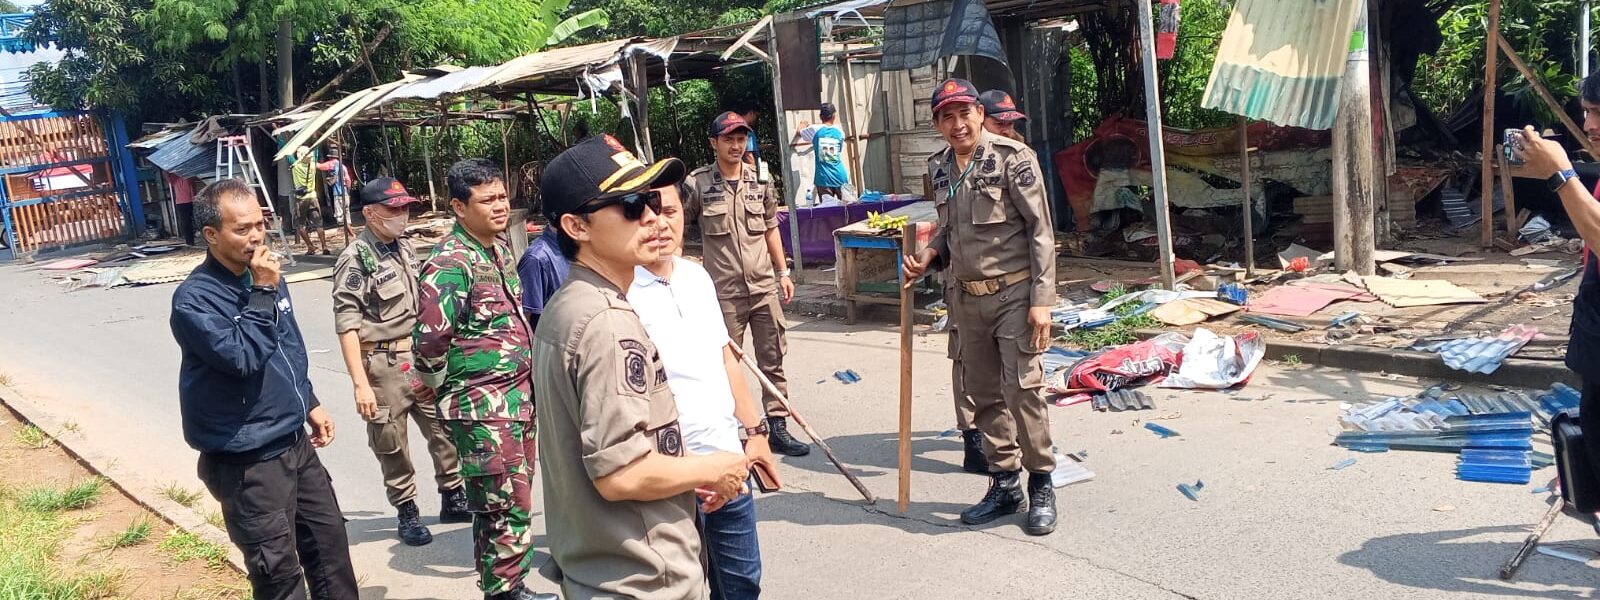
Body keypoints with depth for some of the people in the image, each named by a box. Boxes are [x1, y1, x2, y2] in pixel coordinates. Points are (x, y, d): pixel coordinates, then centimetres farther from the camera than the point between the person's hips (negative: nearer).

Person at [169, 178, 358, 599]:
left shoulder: (266, 276, 6)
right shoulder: (194, 298, -17)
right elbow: (242, 357, -30)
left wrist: (309, 403, 20)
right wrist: (262, 294, -25)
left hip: (295, 443, 7)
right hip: (246, 462, -7)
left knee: (330, 541, 16)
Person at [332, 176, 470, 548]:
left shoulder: (404, 249, 10)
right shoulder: (355, 260, -13)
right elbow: (347, 326, -16)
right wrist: (361, 384, -20)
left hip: (421, 358, 7)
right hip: (384, 364, -7)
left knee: (444, 428, 12)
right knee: (392, 446, 6)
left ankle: (453, 498, 28)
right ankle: (407, 514, 20)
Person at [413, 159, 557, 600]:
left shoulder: (500, 246, 9)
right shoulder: (451, 262, -19)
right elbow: (430, 338, -25)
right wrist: (444, 384, -8)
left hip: (519, 395, 8)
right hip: (483, 407, -8)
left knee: (513, 501, 17)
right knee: (507, 506, -2)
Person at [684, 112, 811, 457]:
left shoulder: (759, 182, 8)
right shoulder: (697, 184, -5)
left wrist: (783, 272, 15)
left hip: (764, 287, 4)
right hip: (724, 293, -4)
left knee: (773, 360, 8)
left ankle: (777, 427, 17)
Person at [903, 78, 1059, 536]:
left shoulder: (1012, 158, -10)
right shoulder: (940, 168, 9)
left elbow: (1040, 230, -11)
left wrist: (1042, 300, -16)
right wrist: (928, 256, 1)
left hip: (1014, 295, -6)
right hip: (970, 298, 6)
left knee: (1022, 388, -8)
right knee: (984, 394, 11)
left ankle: (1041, 486, 9)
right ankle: (1005, 485, 23)